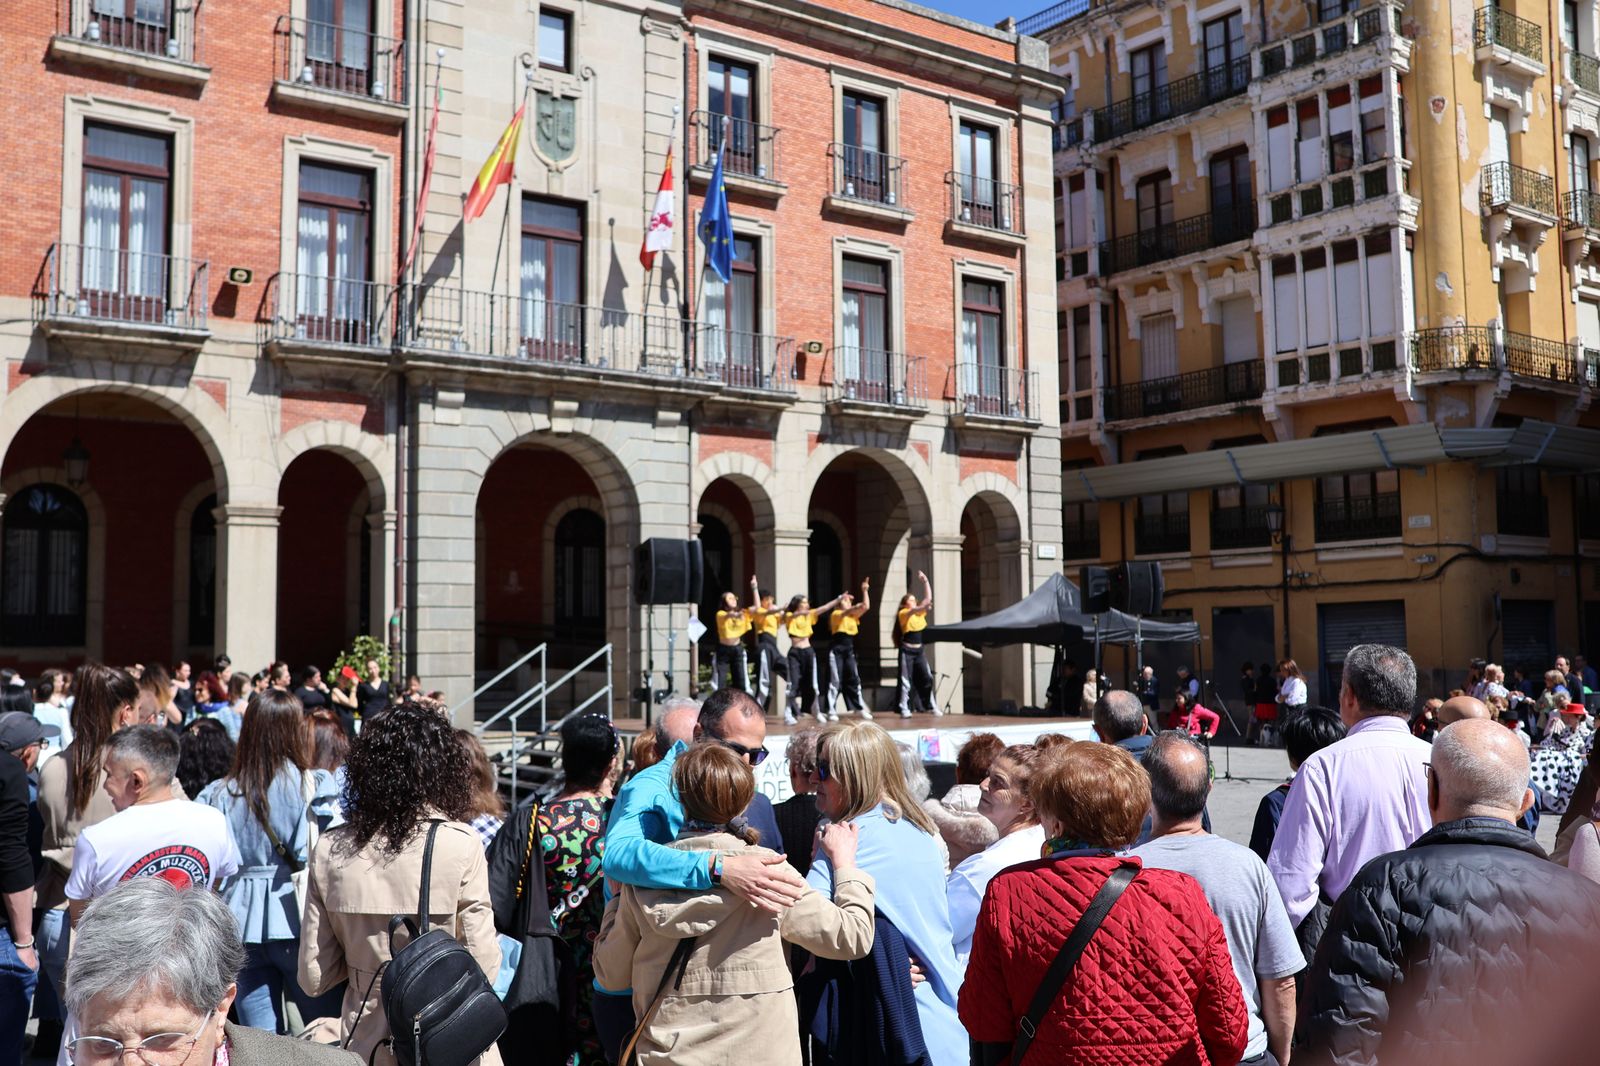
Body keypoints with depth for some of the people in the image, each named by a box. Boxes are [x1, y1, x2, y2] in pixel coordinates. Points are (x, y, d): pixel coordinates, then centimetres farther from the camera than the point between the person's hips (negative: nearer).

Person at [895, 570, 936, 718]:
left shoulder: (920, 612, 11)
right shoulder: (903, 613, -7)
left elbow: (928, 597, 9)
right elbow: (913, 611, -28)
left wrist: (925, 581, 4)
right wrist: (924, 607, -45)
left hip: (919, 650, 6)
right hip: (907, 650, -6)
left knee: (927, 678, 6)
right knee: (906, 681, -5)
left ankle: (931, 706, 13)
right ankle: (904, 709, -3)